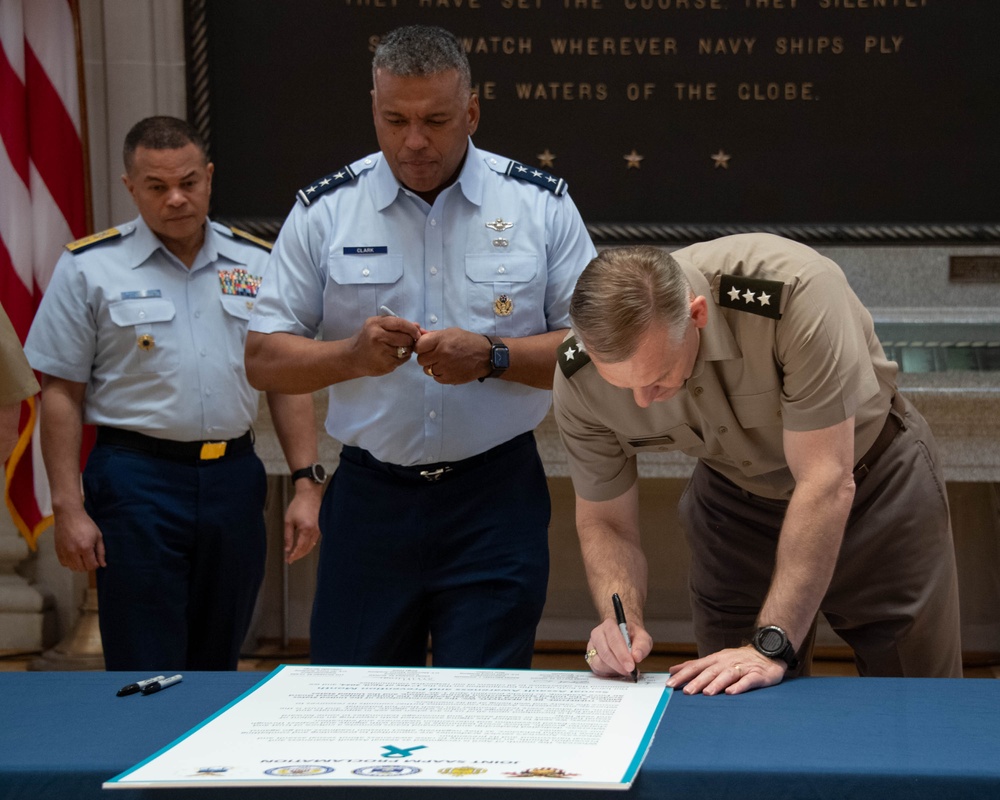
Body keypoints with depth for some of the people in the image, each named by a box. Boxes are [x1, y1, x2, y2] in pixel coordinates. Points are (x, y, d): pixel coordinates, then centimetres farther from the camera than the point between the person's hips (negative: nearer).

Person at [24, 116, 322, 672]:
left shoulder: (258, 265, 8)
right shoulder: (89, 268, 0)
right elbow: (62, 394, -1)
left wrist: (307, 486, 2)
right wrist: (69, 507, -7)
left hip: (234, 477, 3)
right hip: (137, 479, -3)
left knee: (218, 668, 11)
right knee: (146, 680, -4)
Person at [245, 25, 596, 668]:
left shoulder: (539, 204, 2)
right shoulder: (325, 211, 3)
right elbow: (264, 360, 2)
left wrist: (491, 356, -15)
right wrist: (353, 355, -17)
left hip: (496, 497, -1)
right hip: (370, 495, 1)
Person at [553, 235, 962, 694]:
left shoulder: (793, 293, -39)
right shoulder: (579, 380, -25)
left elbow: (827, 482, -36)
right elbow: (604, 522, -11)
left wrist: (771, 644, -37)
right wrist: (622, 620, -31)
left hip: (872, 474, -2)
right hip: (734, 498, 3)